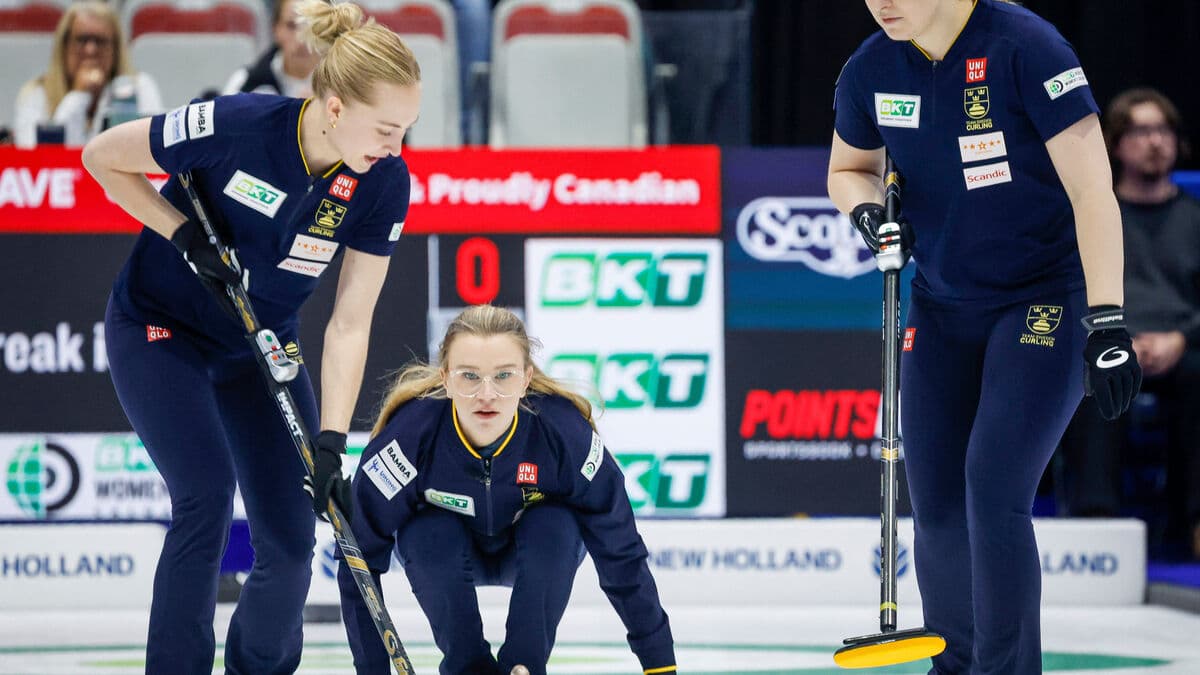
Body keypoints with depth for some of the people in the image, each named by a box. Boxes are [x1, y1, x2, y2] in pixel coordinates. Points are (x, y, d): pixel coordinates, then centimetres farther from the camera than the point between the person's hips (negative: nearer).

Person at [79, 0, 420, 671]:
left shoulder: (384, 183, -18)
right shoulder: (235, 126, -30)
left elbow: (350, 324, -14)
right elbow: (102, 157, -15)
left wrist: (331, 443, -21)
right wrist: (184, 234, -23)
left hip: (262, 349, 4)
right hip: (160, 331, -4)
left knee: (291, 542, -2)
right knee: (207, 494, -23)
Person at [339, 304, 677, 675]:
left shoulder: (565, 432, -34)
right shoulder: (410, 433, -35)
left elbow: (621, 556, -23)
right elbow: (360, 564, -26)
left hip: (540, 555, 0)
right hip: (442, 555, 0)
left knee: (554, 527, -32)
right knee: (430, 535, -33)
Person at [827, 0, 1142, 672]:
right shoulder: (871, 69, -3)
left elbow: (1093, 188, -21)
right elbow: (849, 168, 17)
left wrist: (1107, 320, -25)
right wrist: (868, 209, -7)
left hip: (1047, 301, -6)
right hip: (943, 308, 6)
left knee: (994, 488, -18)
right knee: (936, 505, 5)